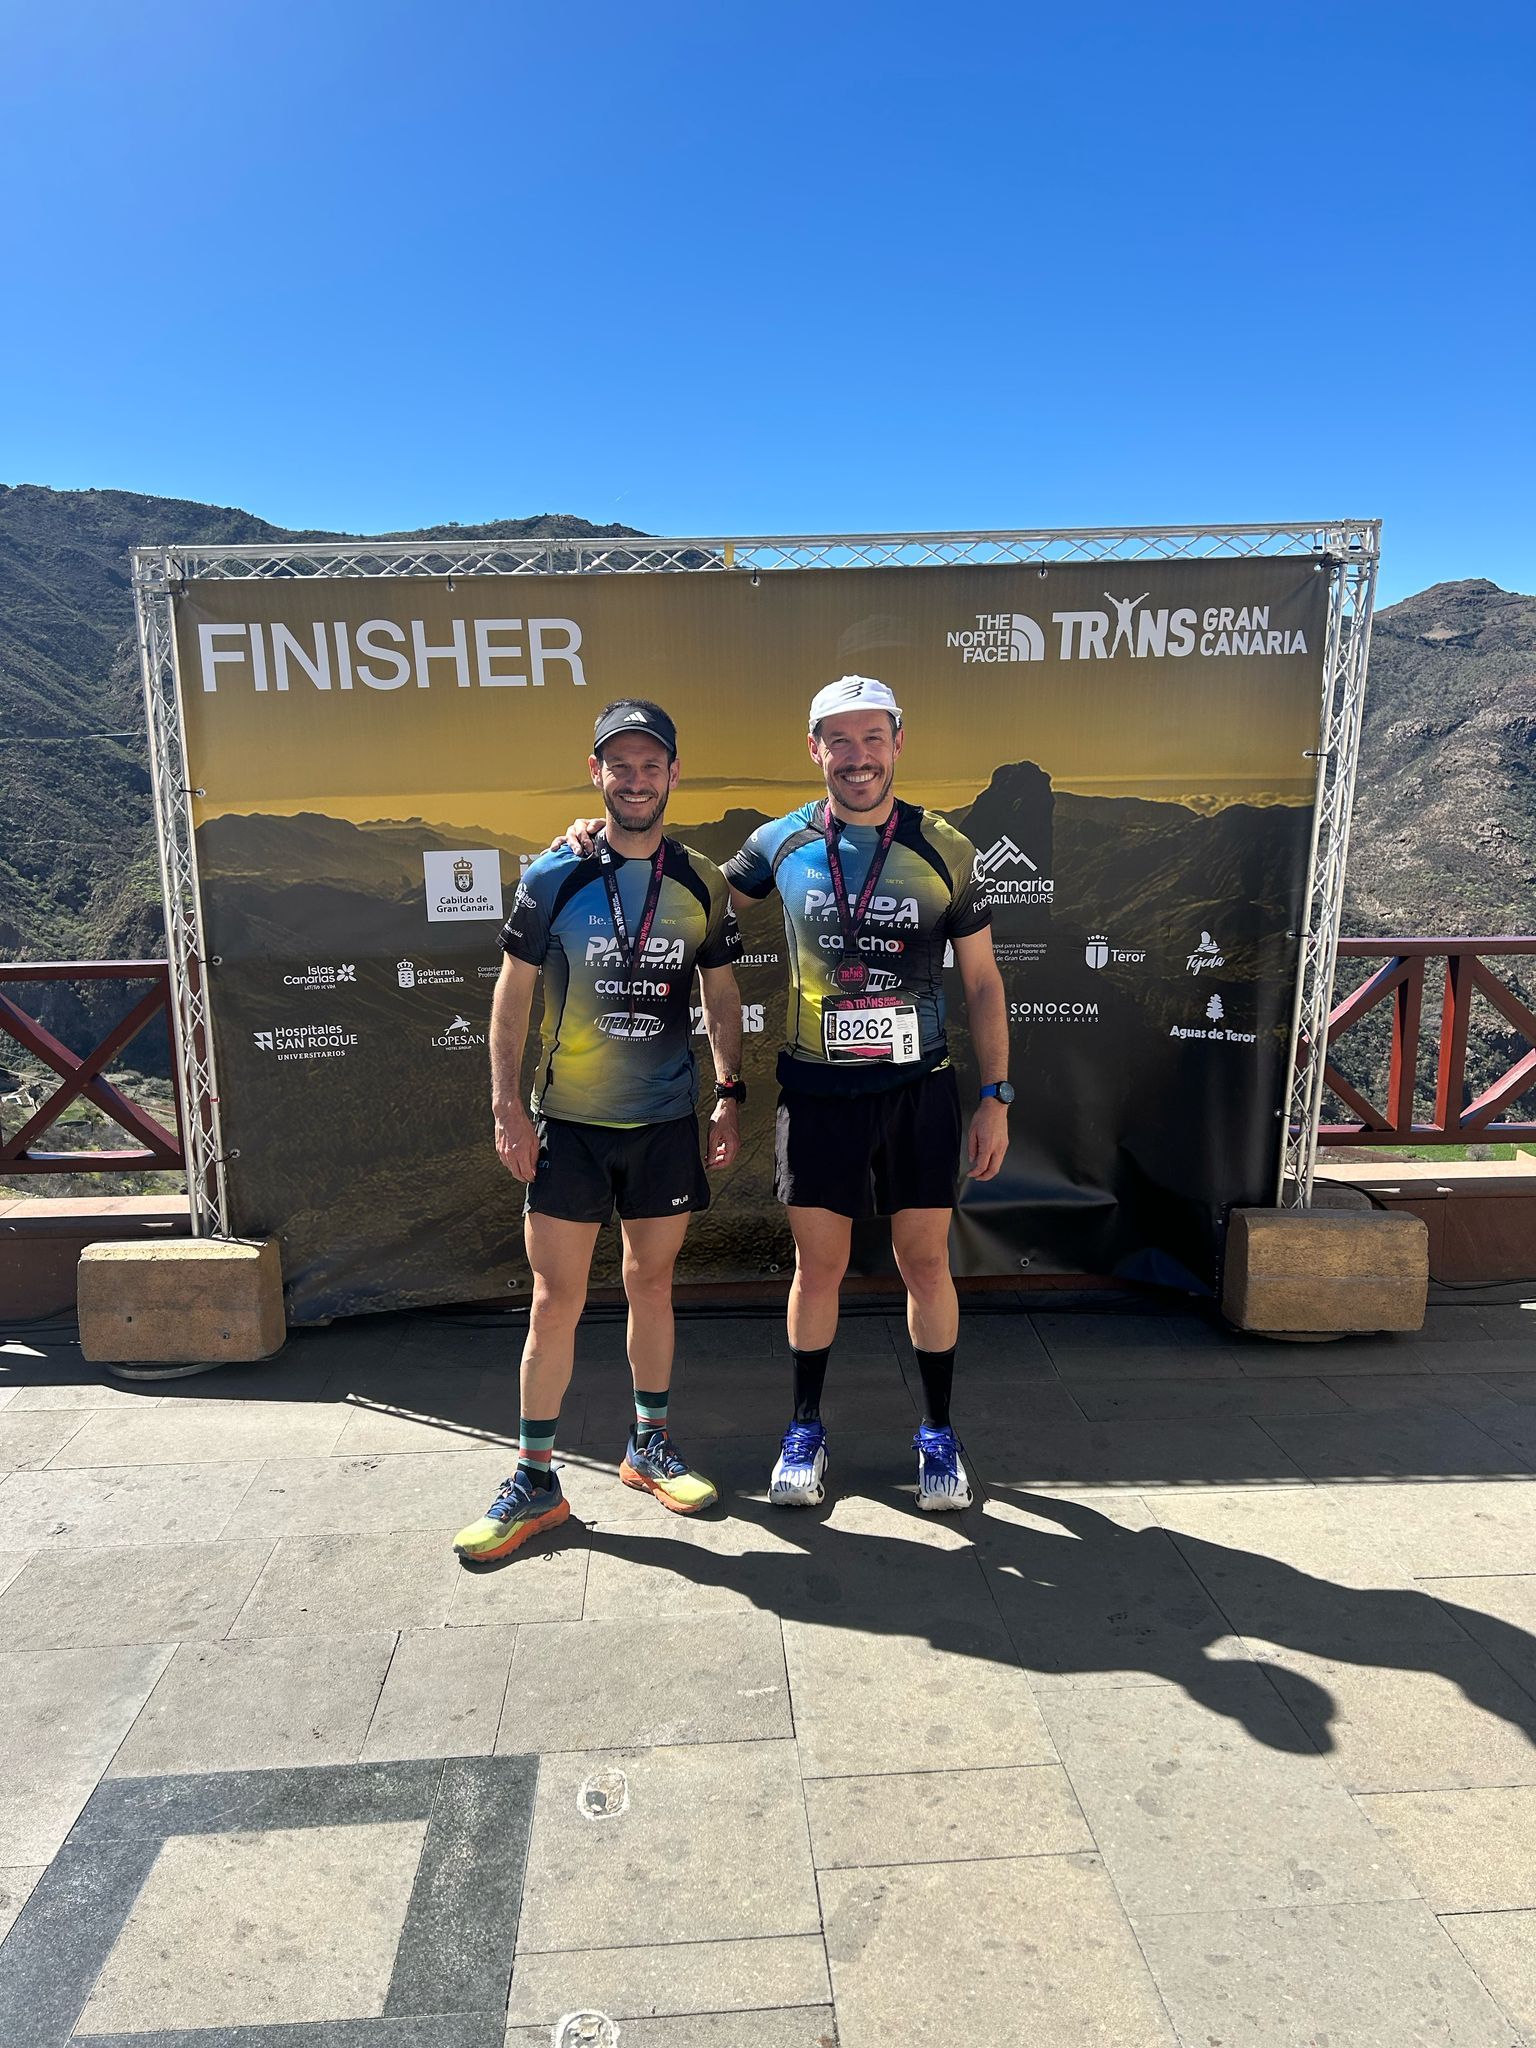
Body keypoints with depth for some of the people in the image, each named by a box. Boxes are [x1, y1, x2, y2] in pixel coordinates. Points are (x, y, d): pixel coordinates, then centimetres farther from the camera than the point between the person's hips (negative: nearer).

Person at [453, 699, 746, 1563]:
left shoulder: (702, 882, 2)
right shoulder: (554, 878, -4)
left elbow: (722, 995, 10)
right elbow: (513, 994, 1)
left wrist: (731, 1094, 4)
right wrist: (507, 1107, -4)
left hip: (668, 1122, 2)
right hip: (568, 1124, -1)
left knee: (652, 1284, 13)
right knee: (557, 1301, 2)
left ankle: (652, 1445, 32)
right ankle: (536, 1480, 17)